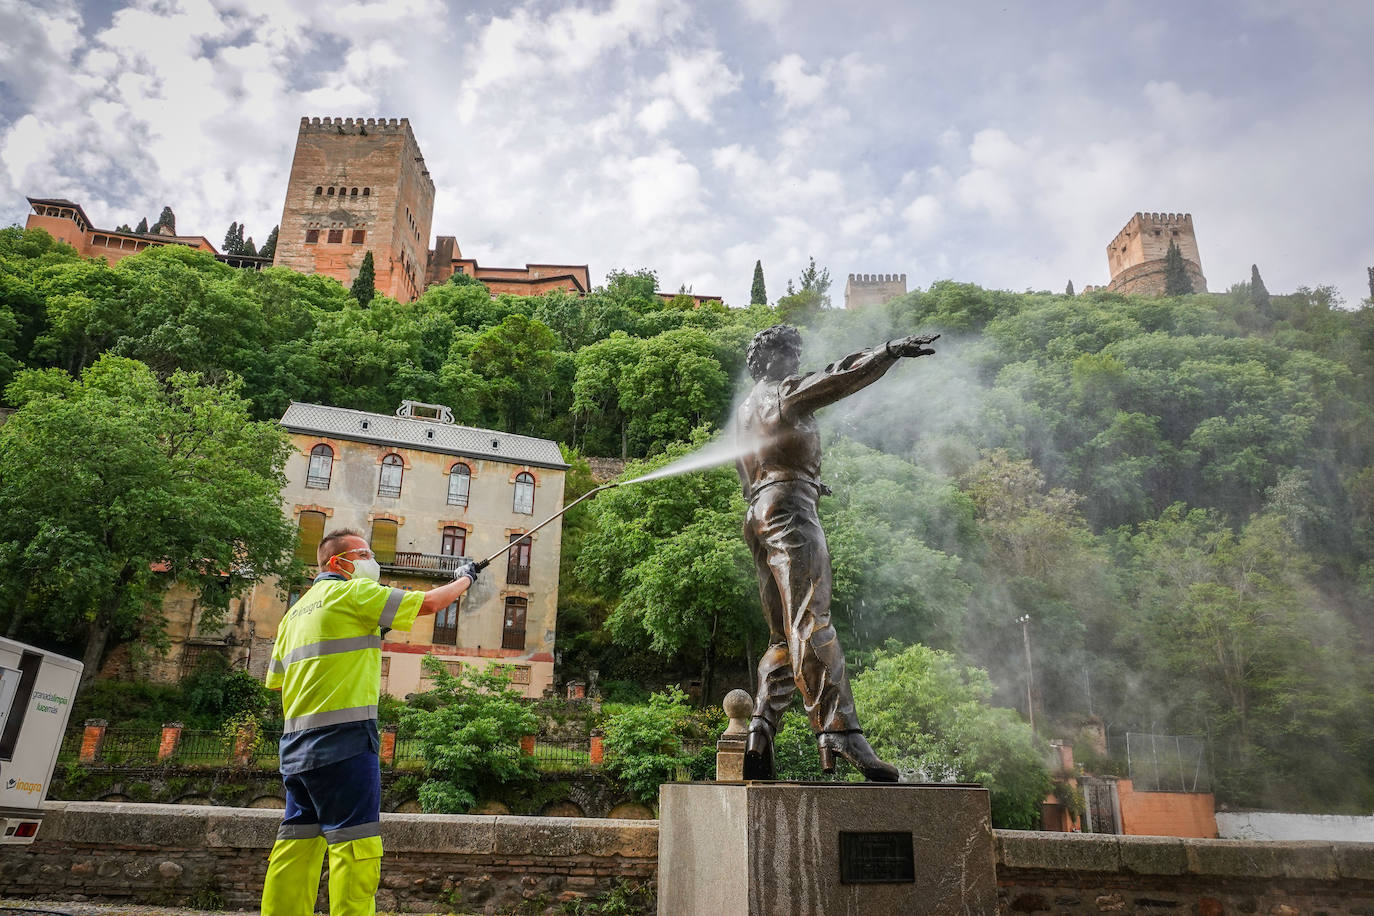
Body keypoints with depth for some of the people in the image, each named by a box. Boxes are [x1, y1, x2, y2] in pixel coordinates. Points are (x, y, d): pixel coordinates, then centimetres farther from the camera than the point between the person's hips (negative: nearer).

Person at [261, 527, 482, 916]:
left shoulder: (297, 609, 20)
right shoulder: (351, 592, -5)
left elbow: (276, 679, 22)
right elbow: (428, 602, -7)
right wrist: (464, 578, 11)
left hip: (297, 744, 9)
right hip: (343, 738, -9)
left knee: (298, 840, 11)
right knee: (355, 842, -7)